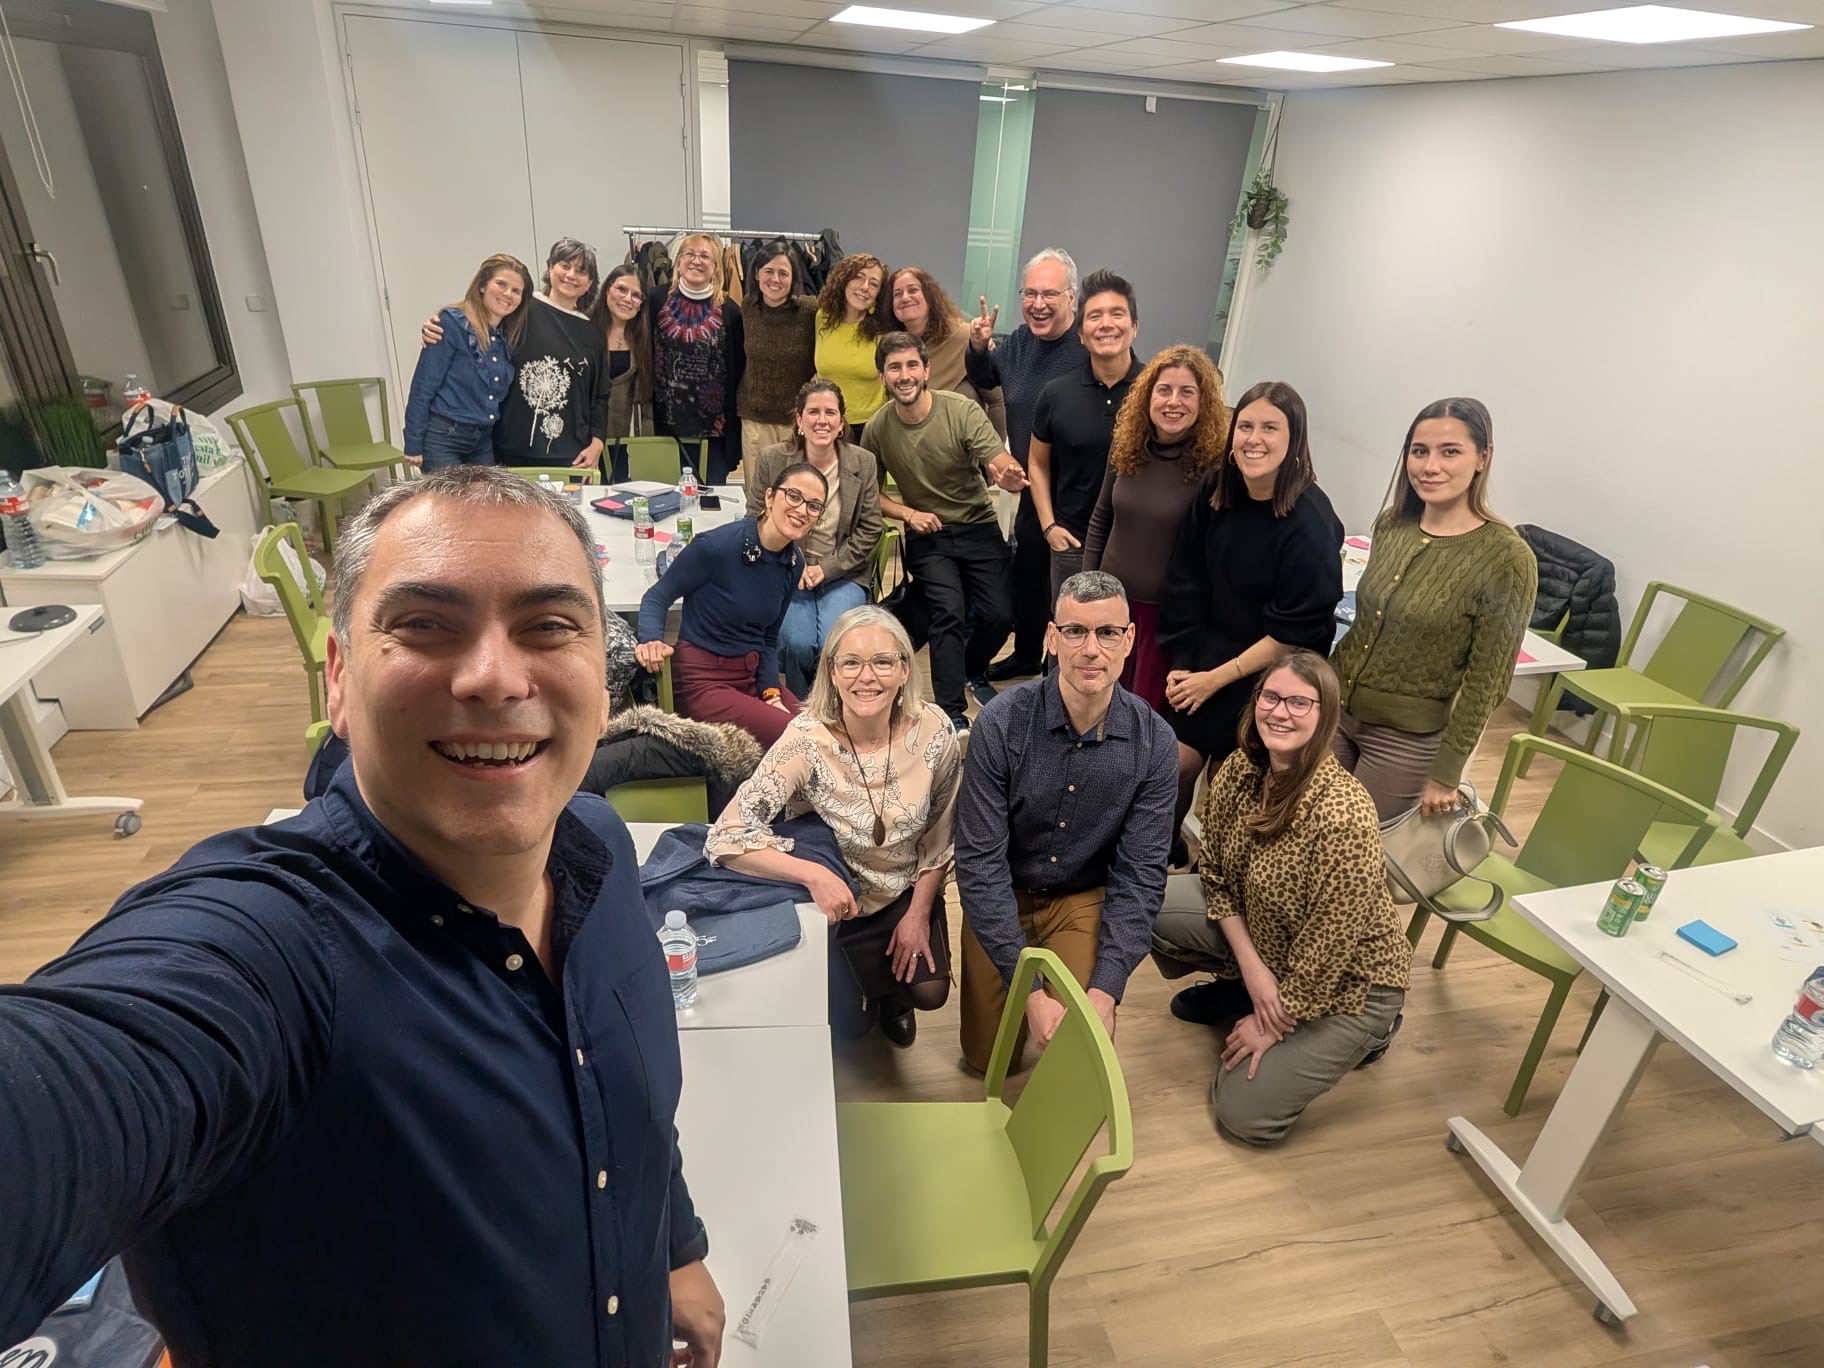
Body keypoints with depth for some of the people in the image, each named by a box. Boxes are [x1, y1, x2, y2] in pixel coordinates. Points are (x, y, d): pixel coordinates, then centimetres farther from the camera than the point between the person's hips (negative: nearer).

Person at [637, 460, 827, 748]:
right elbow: (657, 597, -6)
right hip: (703, 681, -6)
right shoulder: (717, 545, -17)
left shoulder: (794, 563, 3)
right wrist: (652, 641, -25)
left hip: (753, 677, 7)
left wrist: (772, 694, 0)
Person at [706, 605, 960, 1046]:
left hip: (906, 894, 2)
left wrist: (919, 912, -4)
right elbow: (726, 837, -31)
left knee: (929, 992, -11)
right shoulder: (807, 740, -28)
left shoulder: (933, 730, -19)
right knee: (848, 1024, -6)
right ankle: (866, 986, 32)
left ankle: (887, 987, 26)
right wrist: (814, 874, -41)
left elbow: (940, 835, -4)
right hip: (828, 901, -2)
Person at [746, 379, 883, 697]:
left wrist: (826, 568, -10)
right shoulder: (770, 461, -3)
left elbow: (869, 530, 1)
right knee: (797, 643, -25)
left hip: (844, 573, 0)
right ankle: (799, 705, 9)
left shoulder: (864, 463, -2)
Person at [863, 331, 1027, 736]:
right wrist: (909, 513, -13)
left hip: (978, 526, 0)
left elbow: (1000, 464, -24)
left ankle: (969, 670, 26)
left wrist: (1008, 474, -48)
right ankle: (952, 712, -6)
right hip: (927, 535, 0)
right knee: (949, 611, -20)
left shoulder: (962, 410, -15)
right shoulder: (877, 428, -7)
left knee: (999, 614, -9)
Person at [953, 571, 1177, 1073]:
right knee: (989, 1057, 3)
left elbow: (1140, 875, -14)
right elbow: (979, 862, -23)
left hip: (1085, 900, 1)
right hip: (1002, 894, 0)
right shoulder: (1002, 723, -25)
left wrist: (1106, 990, -25)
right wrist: (1029, 988, -27)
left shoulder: (1154, 743, -18)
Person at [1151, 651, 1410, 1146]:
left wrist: (1273, 1024, -14)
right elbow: (1216, 876, -2)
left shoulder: (1343, 813, -33)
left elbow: (1332, 945, -25)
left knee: (1245, 1113, -9)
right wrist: (1251, 967, -13)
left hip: (1346, 981, -6)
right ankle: (1234, 992, 17)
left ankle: (1361, 1035, 12)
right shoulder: (1237, 772, -13)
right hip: (1265, 945, 6)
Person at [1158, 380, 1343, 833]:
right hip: (1201, 659, 4)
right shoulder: (1214, 492, -7)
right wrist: (1181, 664, -4)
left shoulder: (1310, 522, -22)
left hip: (1266, 678, -4)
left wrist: (1216, 678, -14)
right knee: (1175, 764, 7)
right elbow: (1185, 586, 0)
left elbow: (1293, 631, -18)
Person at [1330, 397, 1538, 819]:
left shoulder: (1506, 558, -18)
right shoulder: (1391, 523, -2)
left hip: (1407, 739, -5)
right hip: (1335, 708, 5)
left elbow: (1485, 681, -14)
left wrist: (1446, 772, -10)